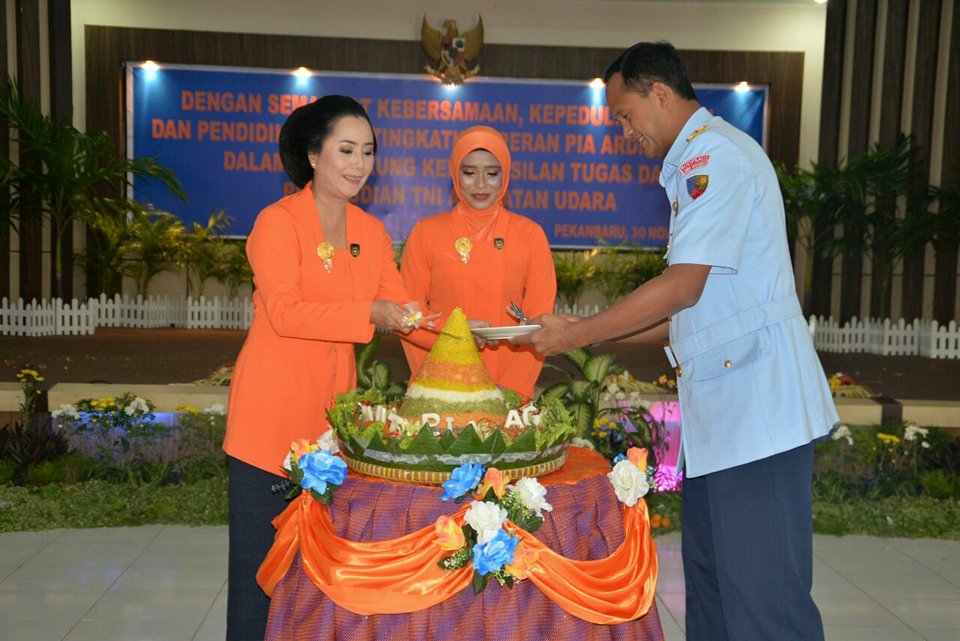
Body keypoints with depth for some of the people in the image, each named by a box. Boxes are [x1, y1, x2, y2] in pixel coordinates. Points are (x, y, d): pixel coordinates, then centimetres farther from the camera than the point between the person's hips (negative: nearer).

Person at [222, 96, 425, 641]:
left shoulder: (372, 232, 9)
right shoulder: (278, 221, -9)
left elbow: (400, 307, 7)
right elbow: (285, 313, -18)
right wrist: (370, 313, -26)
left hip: (333, 412, 5)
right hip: (274, 412, -5)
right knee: (264, 555, 2)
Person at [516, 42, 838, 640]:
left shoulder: (717, 155, -11)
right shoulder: (698, 164, 20)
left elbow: (683, 286, -18)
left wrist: (576, 334, -9)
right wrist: (597, 334, 14)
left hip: (758, 407, -10)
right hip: (723, 410, 10)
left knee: (763, 593, -4)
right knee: (709, 574, 16)